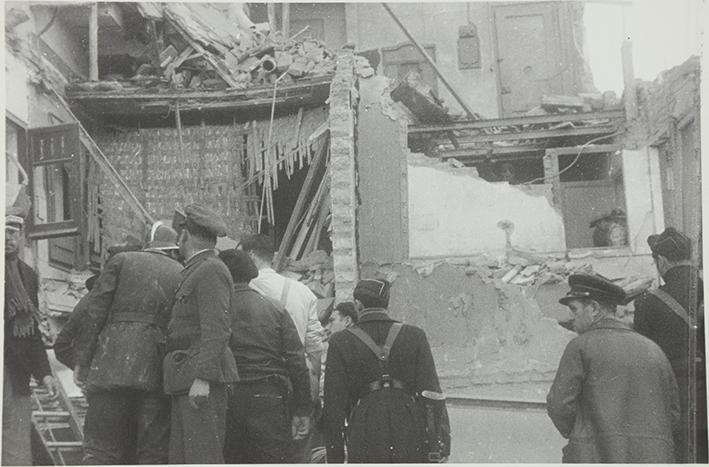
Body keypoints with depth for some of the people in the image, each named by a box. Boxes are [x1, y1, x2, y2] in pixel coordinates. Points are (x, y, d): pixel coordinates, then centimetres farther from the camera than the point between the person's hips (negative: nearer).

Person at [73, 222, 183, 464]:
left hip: (112, 368, -1)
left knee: (101, 448, 3)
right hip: (158, 372, 1)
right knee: (154, 453, 6)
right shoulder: (182, 274, 13)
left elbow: (93, 311, 3)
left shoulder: (122, 260, 11)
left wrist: (81, 362, 4)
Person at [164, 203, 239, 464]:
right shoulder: (196, 272, 23)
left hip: (202, 384, -10)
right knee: (180, 458, 7)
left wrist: (202, 378, -23)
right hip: (184, 383, 10)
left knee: (204, 457, -10)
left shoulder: (211, 271, -8)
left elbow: (217, 329, -17)